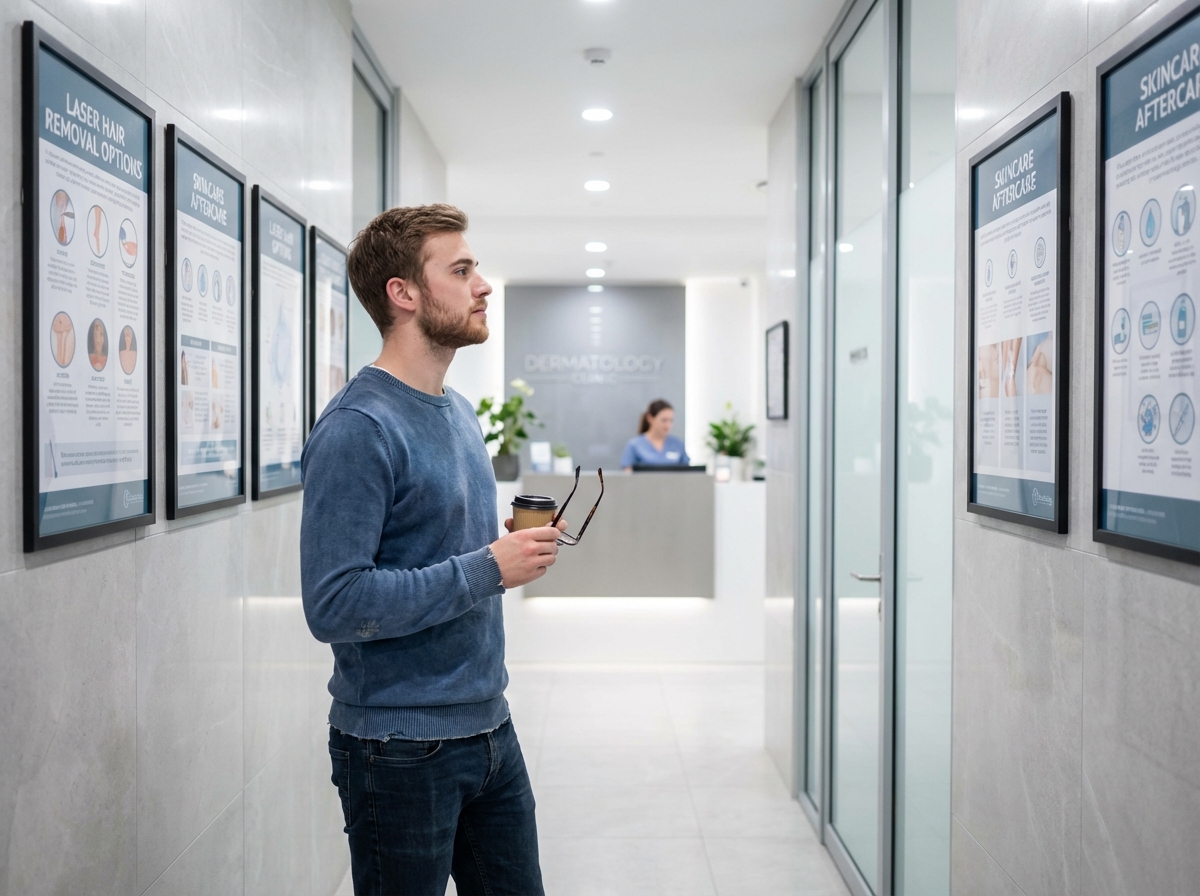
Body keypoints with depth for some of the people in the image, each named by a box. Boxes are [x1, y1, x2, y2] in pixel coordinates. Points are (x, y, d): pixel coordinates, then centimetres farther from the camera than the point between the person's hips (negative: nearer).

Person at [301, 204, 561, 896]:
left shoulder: (461, 412, 9)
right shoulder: (357, 430, -19)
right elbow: (334, 604, -25)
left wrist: (518, 545, -1)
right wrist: (487, 569, -22)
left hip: (490, 727, 8)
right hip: (401, 750, -8)